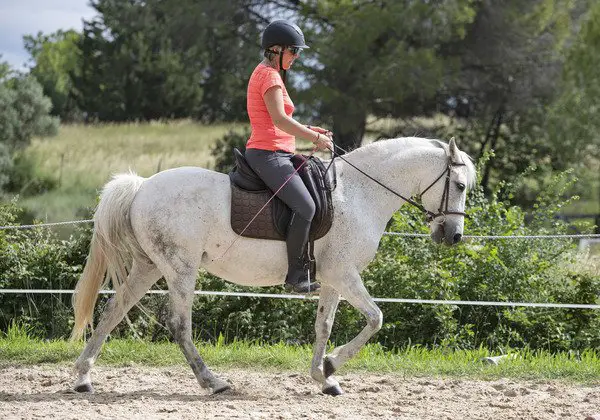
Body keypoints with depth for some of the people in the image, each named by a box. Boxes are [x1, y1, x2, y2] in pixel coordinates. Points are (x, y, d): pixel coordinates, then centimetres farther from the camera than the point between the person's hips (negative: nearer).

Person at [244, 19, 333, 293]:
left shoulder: (266, 73, 22)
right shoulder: (269, 75, -10)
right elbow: (279, 119, -21)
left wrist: (309, 131, 16)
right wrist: (315, 138, -16)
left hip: (277, 155, 11)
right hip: (268, 154, -11)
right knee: (305, 207, -22)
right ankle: (295, 276, -22)